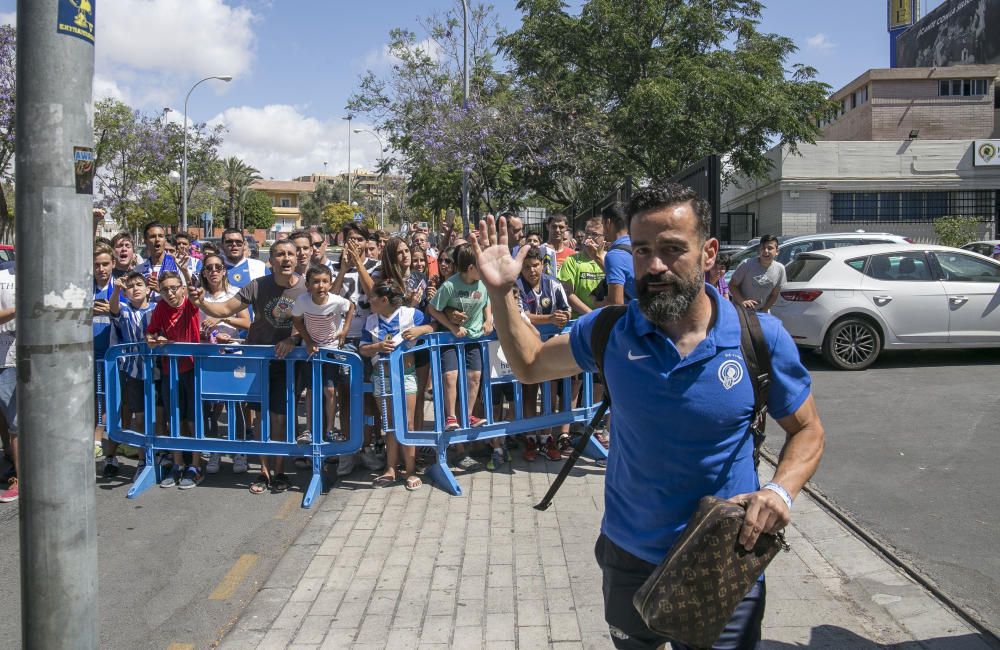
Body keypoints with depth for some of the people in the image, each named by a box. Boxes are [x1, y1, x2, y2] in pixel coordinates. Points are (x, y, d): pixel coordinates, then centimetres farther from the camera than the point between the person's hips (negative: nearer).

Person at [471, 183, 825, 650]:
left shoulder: (762, 338, -14)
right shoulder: (610, 332, -9)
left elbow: (807, 431, -1)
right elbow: (530, 364, 6)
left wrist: (781, 490, -20)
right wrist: (500, 292, -7)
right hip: (629, 557, 3)